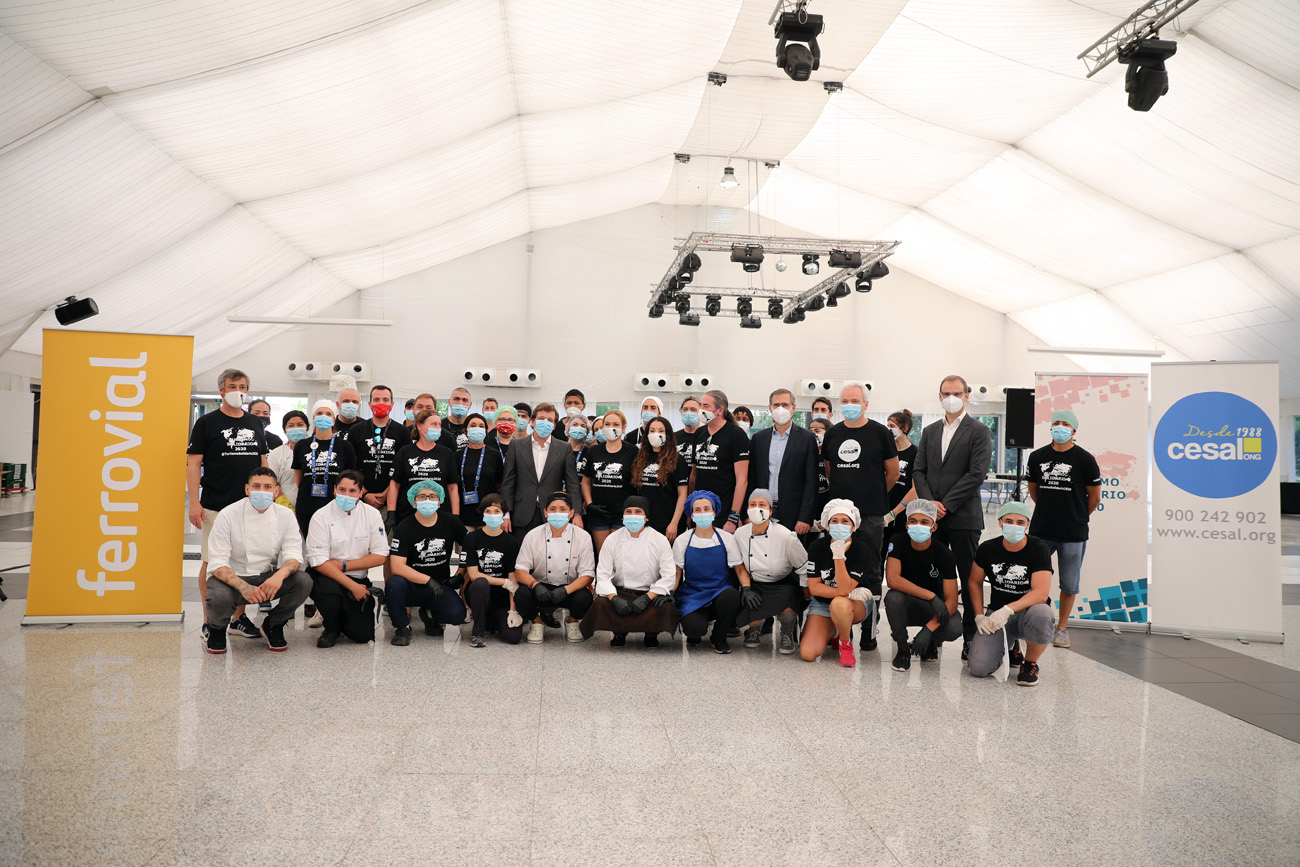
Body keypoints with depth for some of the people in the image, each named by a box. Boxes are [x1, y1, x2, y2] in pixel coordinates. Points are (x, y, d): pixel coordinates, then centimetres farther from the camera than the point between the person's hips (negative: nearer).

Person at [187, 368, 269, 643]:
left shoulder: (256, 424, 14)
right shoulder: (207, 423, 0)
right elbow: (193, 463, -4)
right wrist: (194, 502, -11)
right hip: (216, 506, -4)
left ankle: (239, 617, 18)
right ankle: (210, 621, 10)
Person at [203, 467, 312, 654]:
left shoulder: (285, 515, -4)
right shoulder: (228, 515, -13)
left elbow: (294, 554, -9)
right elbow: (217, 563, -16)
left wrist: (280, 575, -34)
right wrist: (243, 587, -34)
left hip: (267, 578, 3)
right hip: (233, 578, -2)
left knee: (303, 582, -25)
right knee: (219, 598, -36)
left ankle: (273, 625, 5)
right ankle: (216, 628, 4)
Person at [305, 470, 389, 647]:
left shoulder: (372, 514, -1)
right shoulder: (321, 517, -9)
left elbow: (381, 557, -3)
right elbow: (319, 562, -15)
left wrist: (343, 565, -13)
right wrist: (352, 585, -23)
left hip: (359, 579, 2)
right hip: (327, 576, -2)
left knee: (363, 635, -12)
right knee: (330, 591, -38)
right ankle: (331, 628, -2)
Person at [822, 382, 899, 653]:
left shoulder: (879, 432, -1)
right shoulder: (833, 434, 10)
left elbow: (892, 473, 6)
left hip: (870, 517, -3)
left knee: (870, 574, 2)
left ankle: (869, 631, 9)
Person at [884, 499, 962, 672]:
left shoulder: (943, 553, -15)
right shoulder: (898, 541, -14)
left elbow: (951, 600, -19)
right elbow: (893, 579, -26)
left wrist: (928, 629, -31)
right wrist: (931, 596, -32)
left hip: (935, 608, 0)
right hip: (905, 606, 0)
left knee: (954, 628, -30)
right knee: (893, 597, -35)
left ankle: (932, 641, 8)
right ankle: (902, 647, -8)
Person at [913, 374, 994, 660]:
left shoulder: (979, 431, 0)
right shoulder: (930, 431, 15)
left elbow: (977, 473, -9)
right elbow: (919, 471, 11)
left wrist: (946, 503, -13)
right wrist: (930, 503, -5)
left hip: (963, 517, -4)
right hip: (933, 516, 4)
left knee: (969, 579, 0)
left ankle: (971, 636, 7)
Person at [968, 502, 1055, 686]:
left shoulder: (1039, 549, -12)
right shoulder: (987, 549, -3)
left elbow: (1041, 594, -22)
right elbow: (975, 582, 12)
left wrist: (1008, 609, -33)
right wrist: (979, 616, 0)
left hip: (1027, 611, -2)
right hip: (996, 614, 2)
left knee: (1041, 616, -41)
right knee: (979, 668, -18)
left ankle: (1030, 663, -8)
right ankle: (1009, 644, 20)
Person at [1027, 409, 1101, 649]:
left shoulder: (1085, 459, -3)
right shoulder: (1037, 457, 5)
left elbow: (1095, 497, 5)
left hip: (1073, 534, -2)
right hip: (1040, 531, 2)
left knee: (1069, 584, 6)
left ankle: (1062, 628, 20)